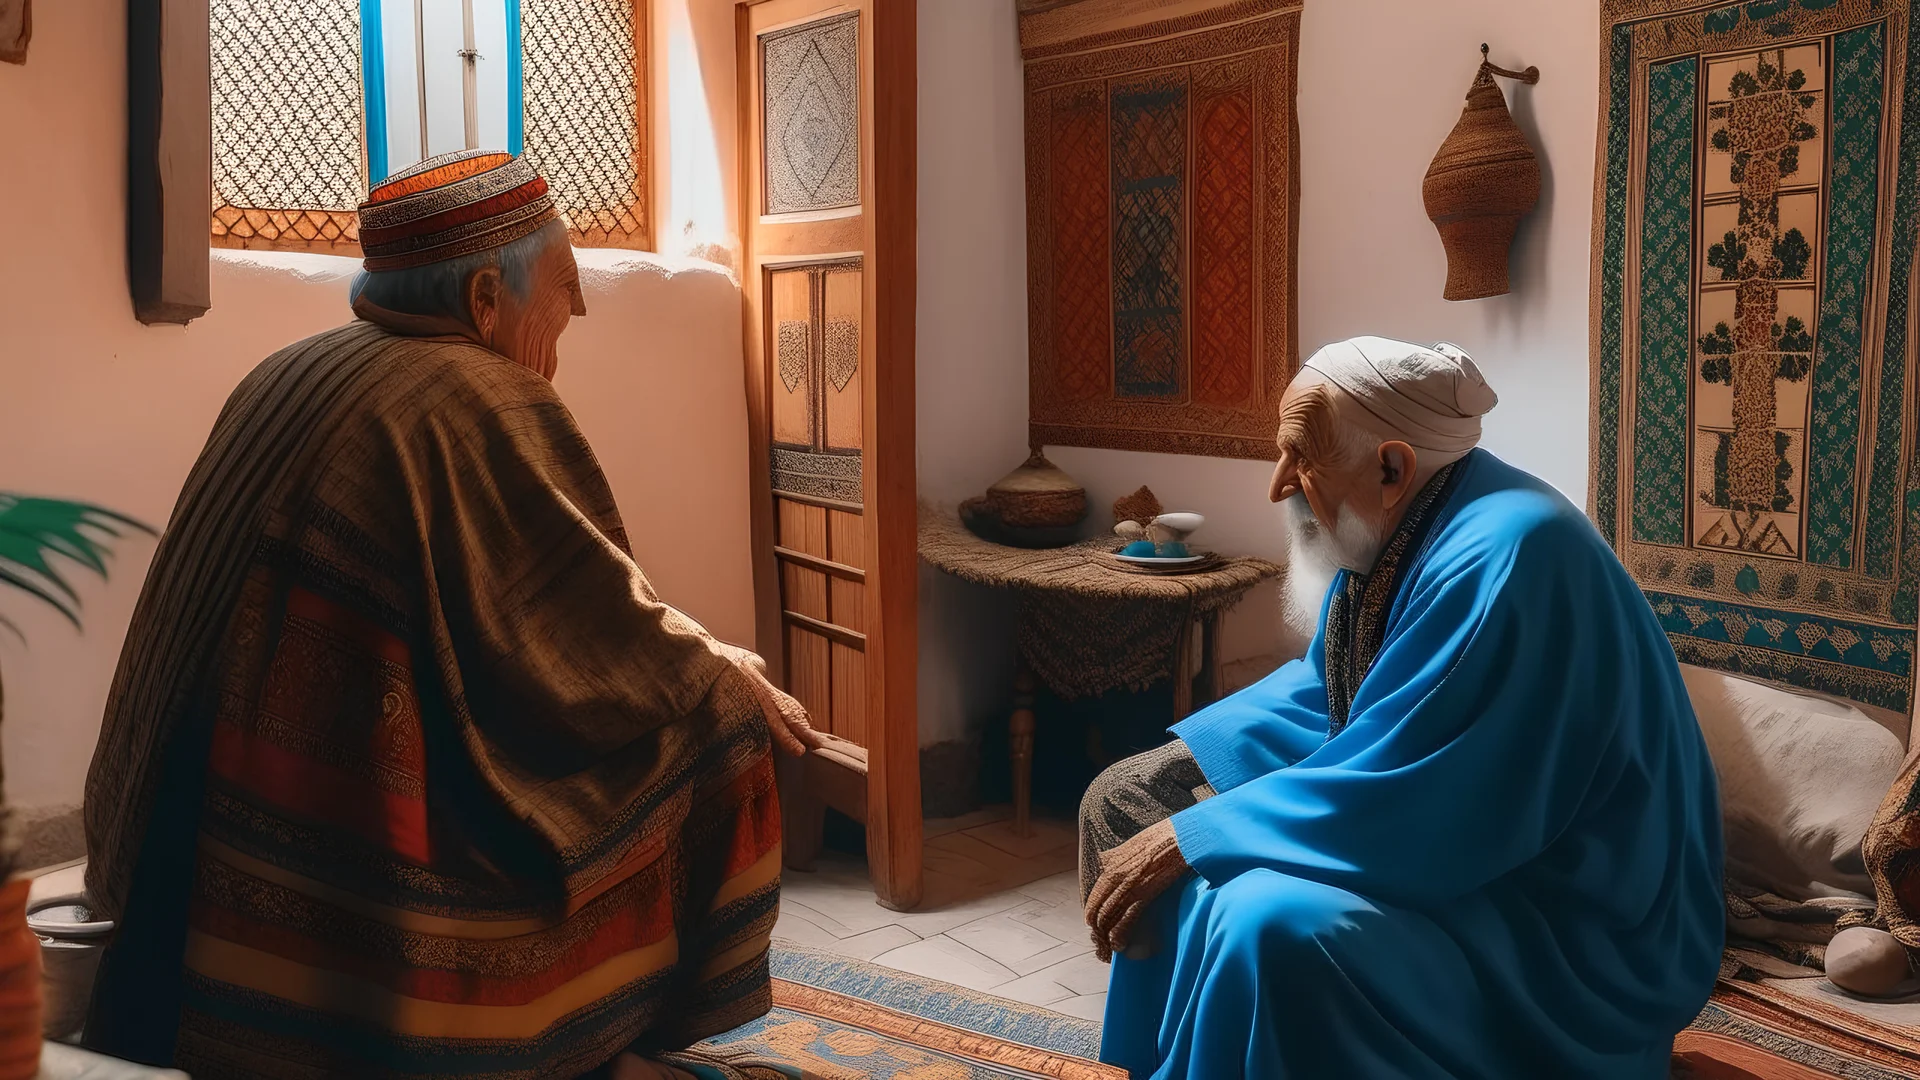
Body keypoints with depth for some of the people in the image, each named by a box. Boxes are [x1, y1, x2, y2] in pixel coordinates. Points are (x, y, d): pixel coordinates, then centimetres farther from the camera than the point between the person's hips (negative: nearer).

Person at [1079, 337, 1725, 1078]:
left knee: (1272, 925, -37)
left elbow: (1398, 802, -29)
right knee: (1124, 800, 9)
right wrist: (1177, 761, 3)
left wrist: (1188, 838, -23)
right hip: (1437, 830, 9)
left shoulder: (1506, 560, -28)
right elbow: (1324, 689, 15)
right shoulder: (1390, 529, 0)